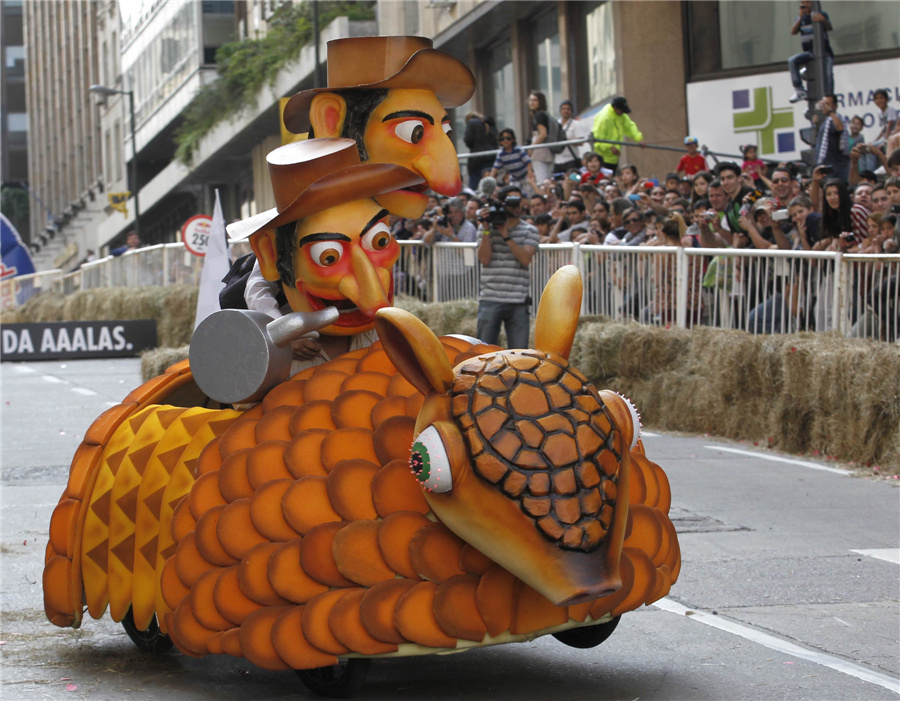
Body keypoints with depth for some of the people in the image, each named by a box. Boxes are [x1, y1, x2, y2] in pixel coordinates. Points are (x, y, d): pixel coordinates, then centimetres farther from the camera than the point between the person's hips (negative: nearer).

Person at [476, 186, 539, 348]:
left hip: (518, 302, 0)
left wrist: (506, 235, -11)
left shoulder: (530, 231, 8)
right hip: (490, 300, 0)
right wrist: (486, 230, -7)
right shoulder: (488, 229, 8)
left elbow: (525, 259, -8)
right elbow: (484, 259, -4)